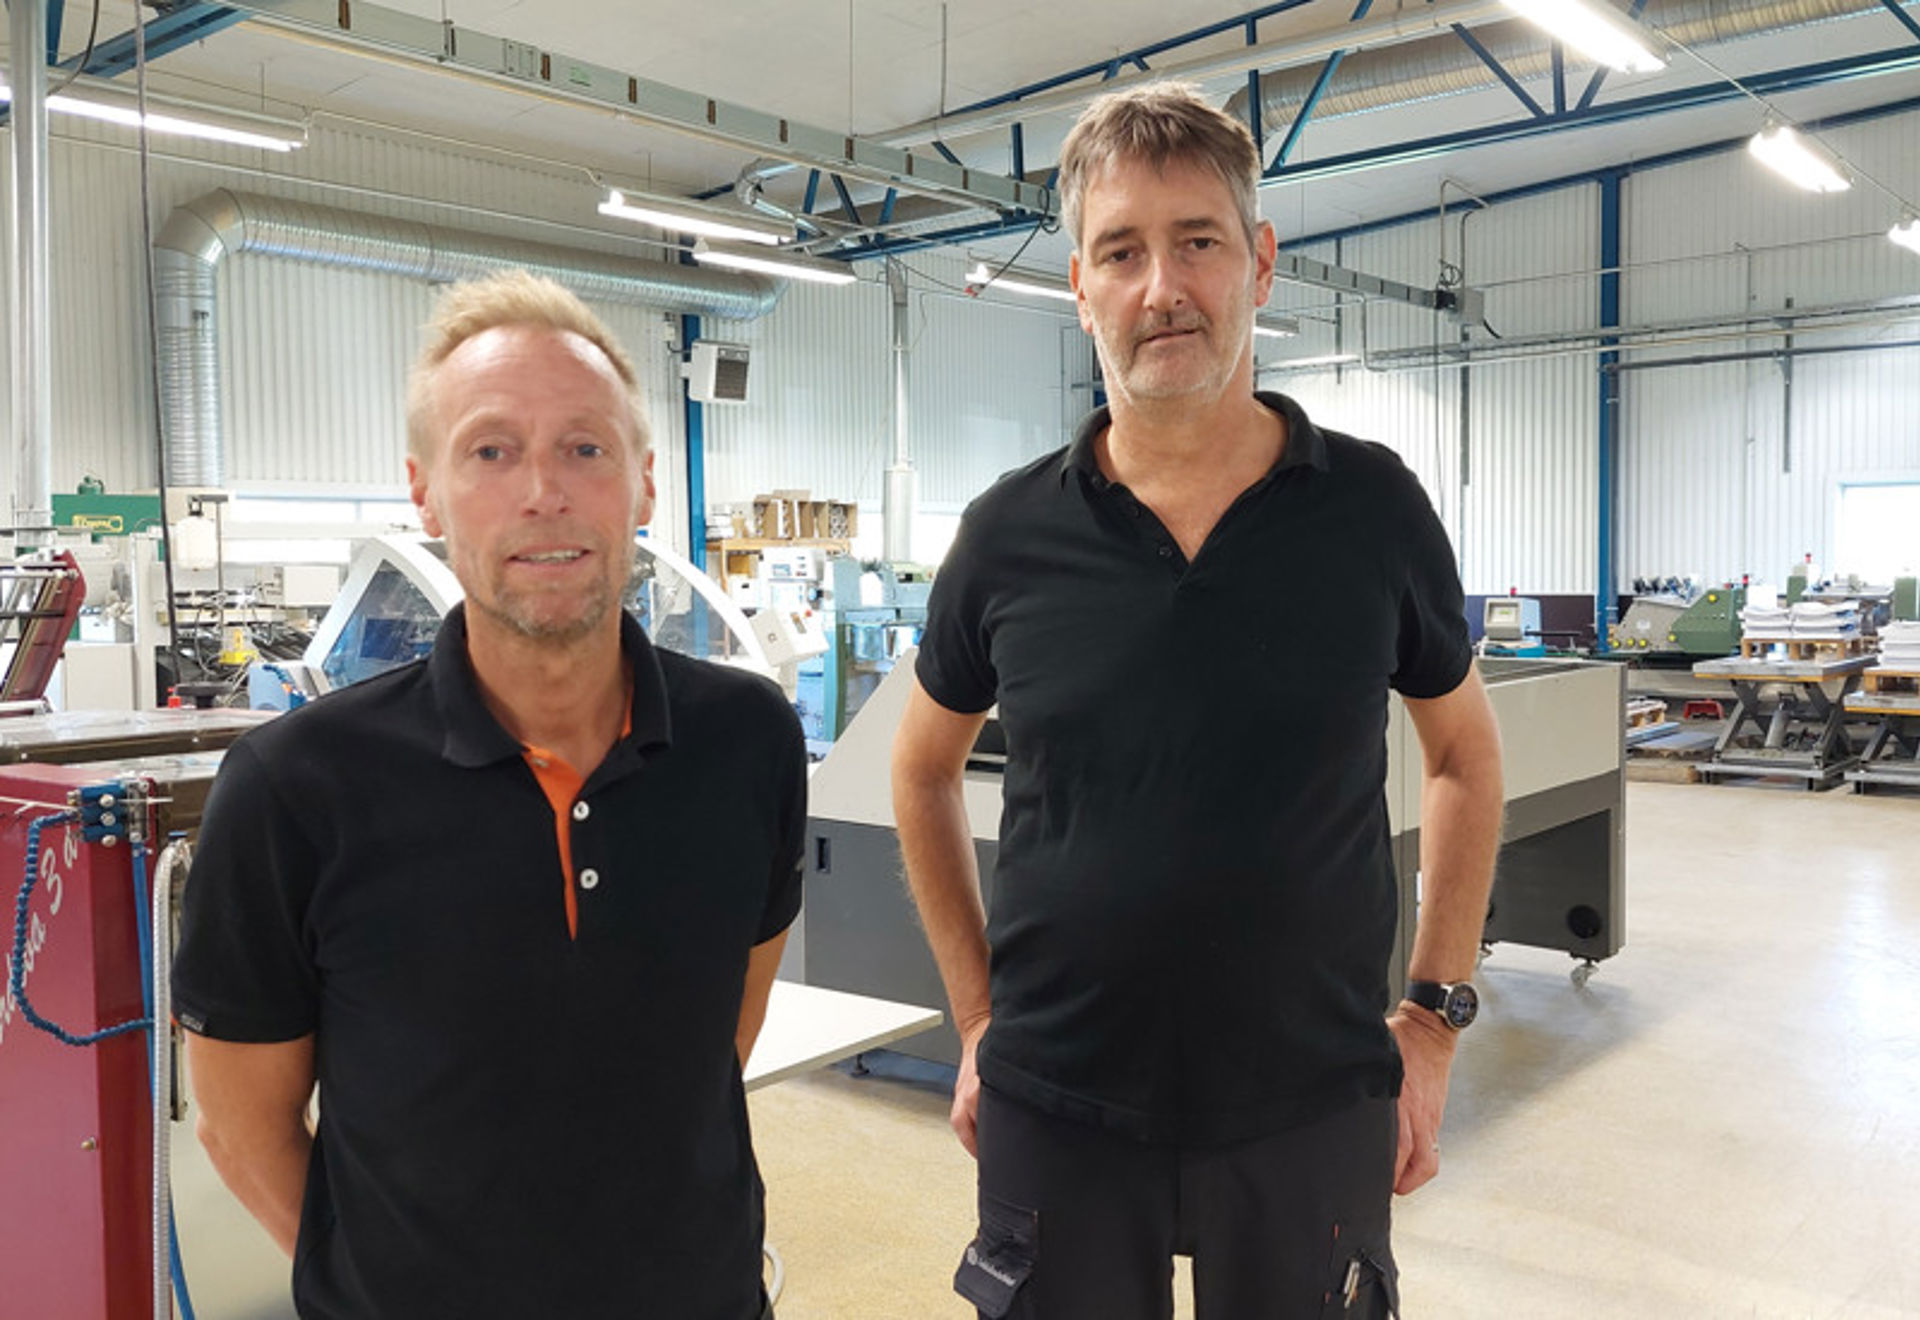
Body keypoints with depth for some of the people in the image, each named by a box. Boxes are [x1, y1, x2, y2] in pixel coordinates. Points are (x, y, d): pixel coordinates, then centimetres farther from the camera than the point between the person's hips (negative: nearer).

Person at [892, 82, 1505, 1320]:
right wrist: (978, 1015, 6)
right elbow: (925, 769, 9)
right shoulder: (1011, 534, -5)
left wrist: (1435, 1019, 3)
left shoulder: (1375, 508, -6)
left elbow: (1465, 752, 7)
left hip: (1316, 1109, 0)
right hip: (1055, 1110, 1)